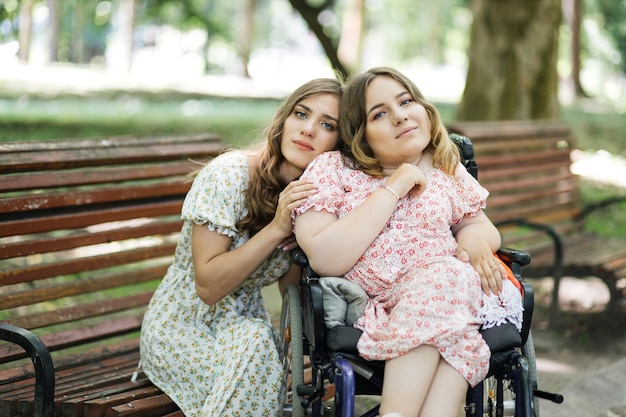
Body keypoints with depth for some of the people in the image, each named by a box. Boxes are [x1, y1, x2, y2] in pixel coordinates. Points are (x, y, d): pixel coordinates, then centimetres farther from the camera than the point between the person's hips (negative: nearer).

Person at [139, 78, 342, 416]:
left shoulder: (314, 195, -3)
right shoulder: (228, 175, -20)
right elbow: (208, 286, -22)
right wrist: (277, 228, -29)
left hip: (244, 323, 4)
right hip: (181, 328, -4)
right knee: (255, 345, -33)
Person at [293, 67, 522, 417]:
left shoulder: (446, 168, 15)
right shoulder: (332, 169, 3)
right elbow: (325, 260, -11)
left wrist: (474, 238, -5)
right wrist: (393, 189, -10)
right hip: (367, 307, -3)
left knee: (448, 274, -32)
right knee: (445, 275, -31)